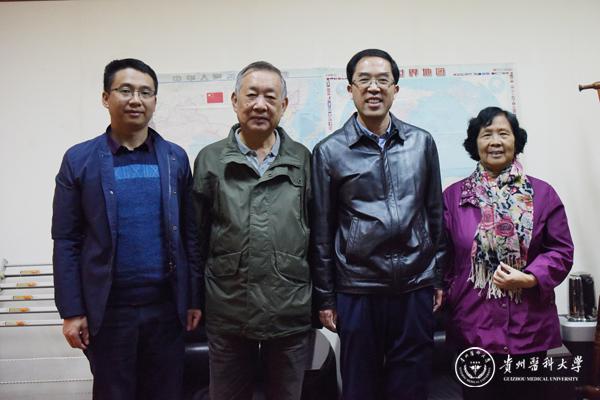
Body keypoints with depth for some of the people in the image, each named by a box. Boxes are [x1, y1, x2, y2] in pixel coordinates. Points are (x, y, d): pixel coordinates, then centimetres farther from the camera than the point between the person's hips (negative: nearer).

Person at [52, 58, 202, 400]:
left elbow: (189, 233, 4)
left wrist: (194, 298, 3)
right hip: (107, 309, -1)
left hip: (166, 306, 2)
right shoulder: (79, 159, -2)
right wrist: (71, 311, -4)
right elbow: (66, 241, -1)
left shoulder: (176, 158, 3)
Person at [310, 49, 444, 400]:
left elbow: (435, 214, 9)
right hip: (357, 290, -1)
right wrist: (325, 296, 1)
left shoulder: (422, 143, 4)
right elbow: (322, 230, 0)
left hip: (416, 287, 2)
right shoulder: (329, 152, -2)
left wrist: (438, 278, 9)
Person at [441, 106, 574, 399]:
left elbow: (562, 251, 2)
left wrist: (529, 278, -14)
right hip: (473, 326, 0)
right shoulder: (453, 196, 2)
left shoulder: (542, 193, 2)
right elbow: (444, 256, 5)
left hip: (529, 325, 1)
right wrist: (451, 296, 0)